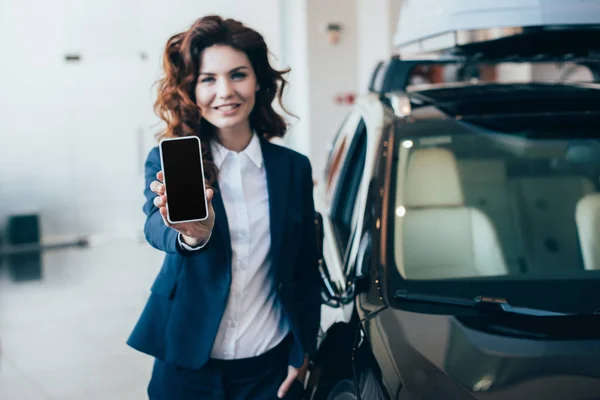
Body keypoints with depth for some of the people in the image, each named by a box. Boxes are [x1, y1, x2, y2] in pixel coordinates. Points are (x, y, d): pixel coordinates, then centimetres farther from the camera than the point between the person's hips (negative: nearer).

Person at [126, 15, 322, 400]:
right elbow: (156, 227, -24)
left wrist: (302, 352, 2)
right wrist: (191, 233, -44)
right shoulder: (167, 163, -4)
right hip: (186, 362, -1)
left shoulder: (294, 167, 1)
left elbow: (306, 271, 5)